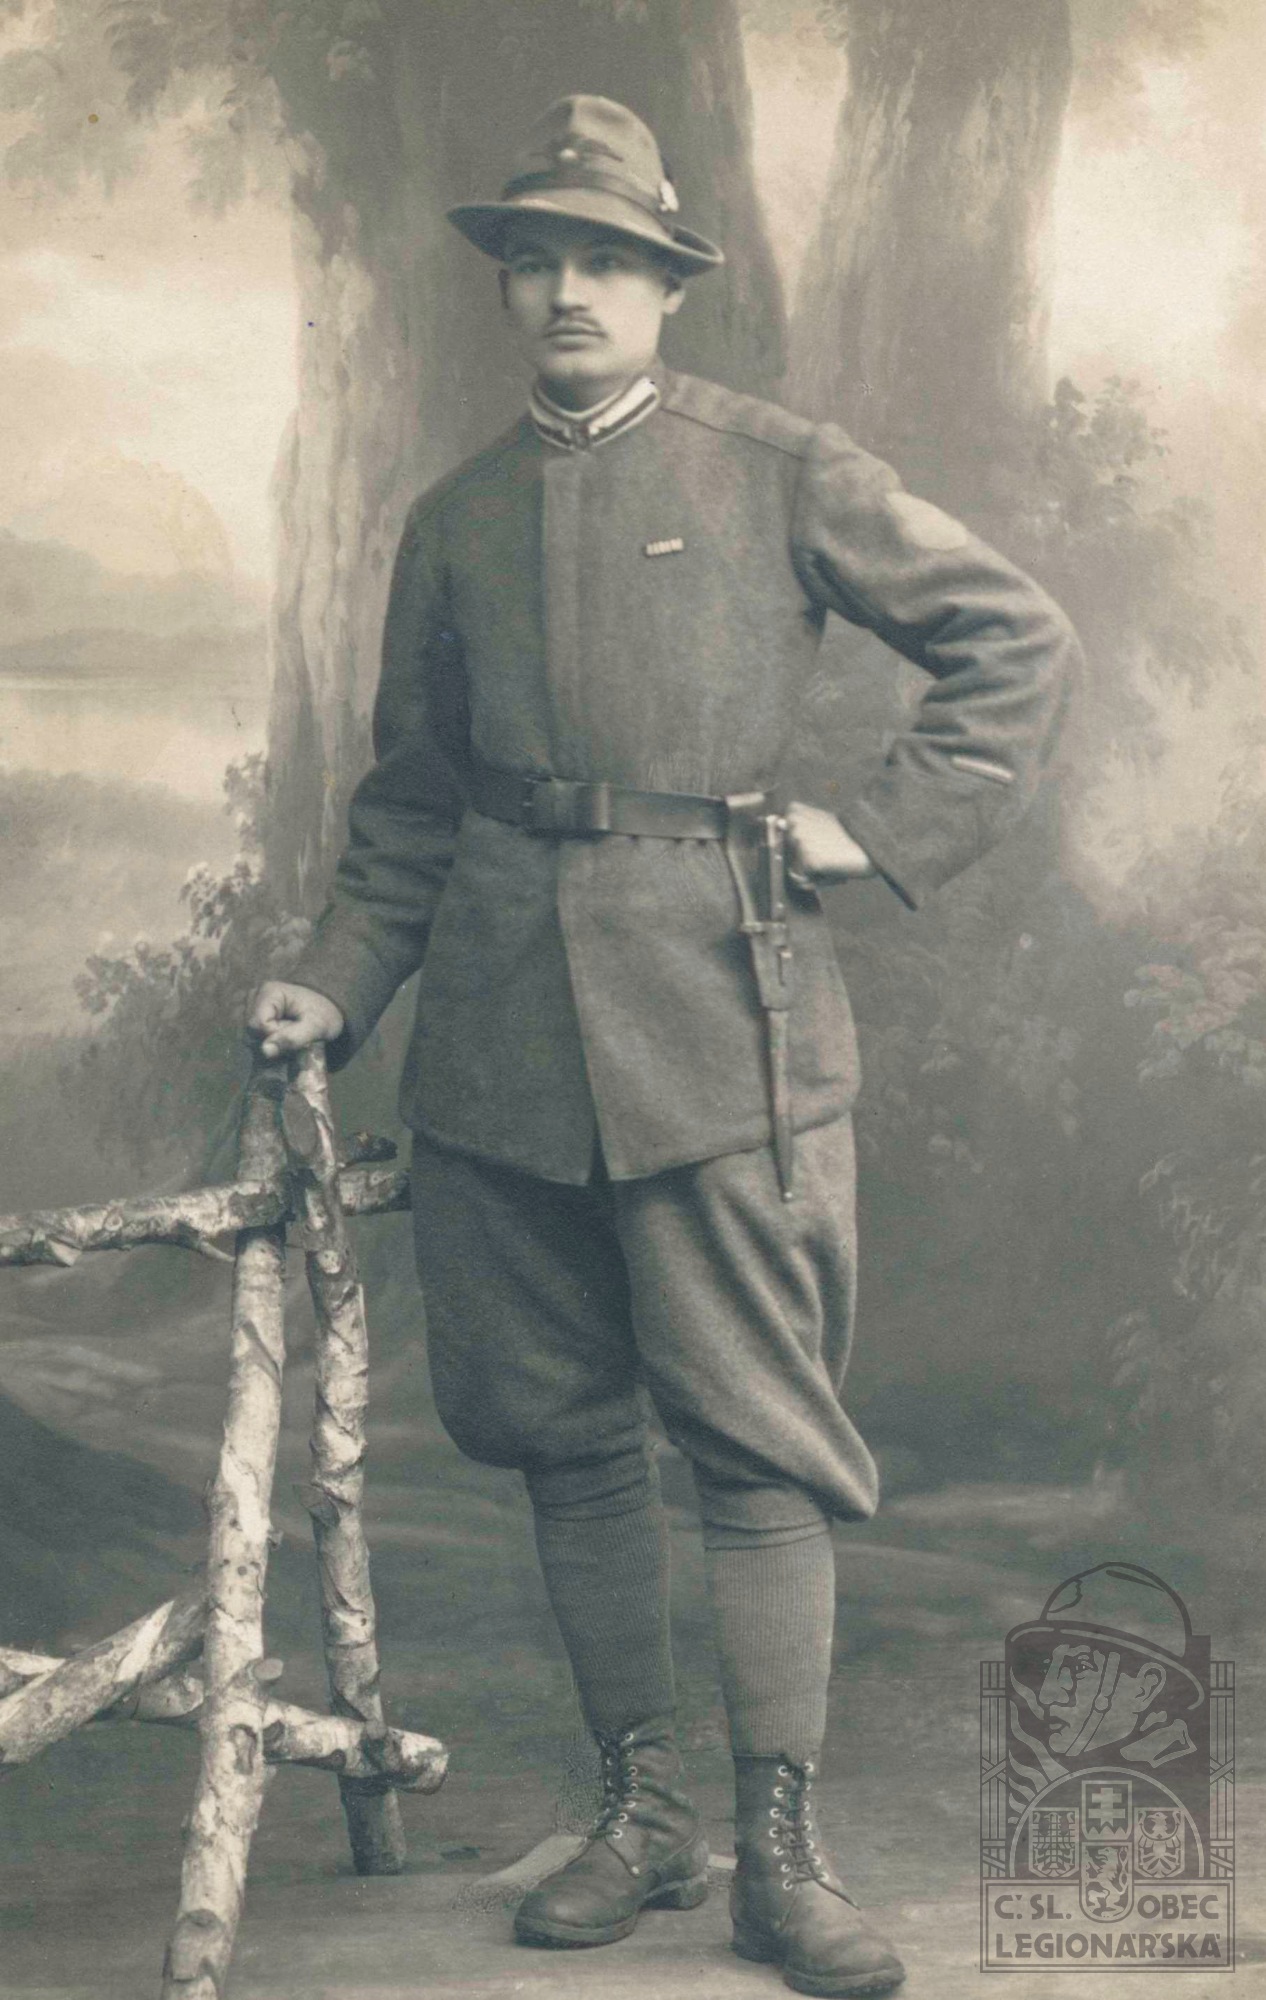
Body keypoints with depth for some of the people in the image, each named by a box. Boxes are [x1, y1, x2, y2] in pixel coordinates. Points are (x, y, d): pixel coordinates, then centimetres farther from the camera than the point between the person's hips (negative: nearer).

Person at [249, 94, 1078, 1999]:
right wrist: (334, 985, 7)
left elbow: (1019, 642, 7)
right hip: (500, 1034, 4)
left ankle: (782, 1847, 6)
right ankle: (643, 1817, 21)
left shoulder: (780, 473, 4)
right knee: (563, 1427, 8)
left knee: (757, 1429, -3)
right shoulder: (454, 521, 15)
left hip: (715, 1006, -4)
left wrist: (885, 828, -1)